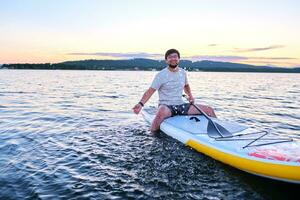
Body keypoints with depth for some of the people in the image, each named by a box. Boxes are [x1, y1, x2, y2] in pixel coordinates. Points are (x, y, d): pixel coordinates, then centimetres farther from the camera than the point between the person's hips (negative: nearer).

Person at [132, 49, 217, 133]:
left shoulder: (183, 72, 9)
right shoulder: (161, 75, -8)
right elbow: (150, 91, -14)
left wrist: (190, 96, 9)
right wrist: (141, 104, -29)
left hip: (181, 105, 5)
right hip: (166, 106, -5)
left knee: (209, 110, -4)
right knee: (162, 112, -43)